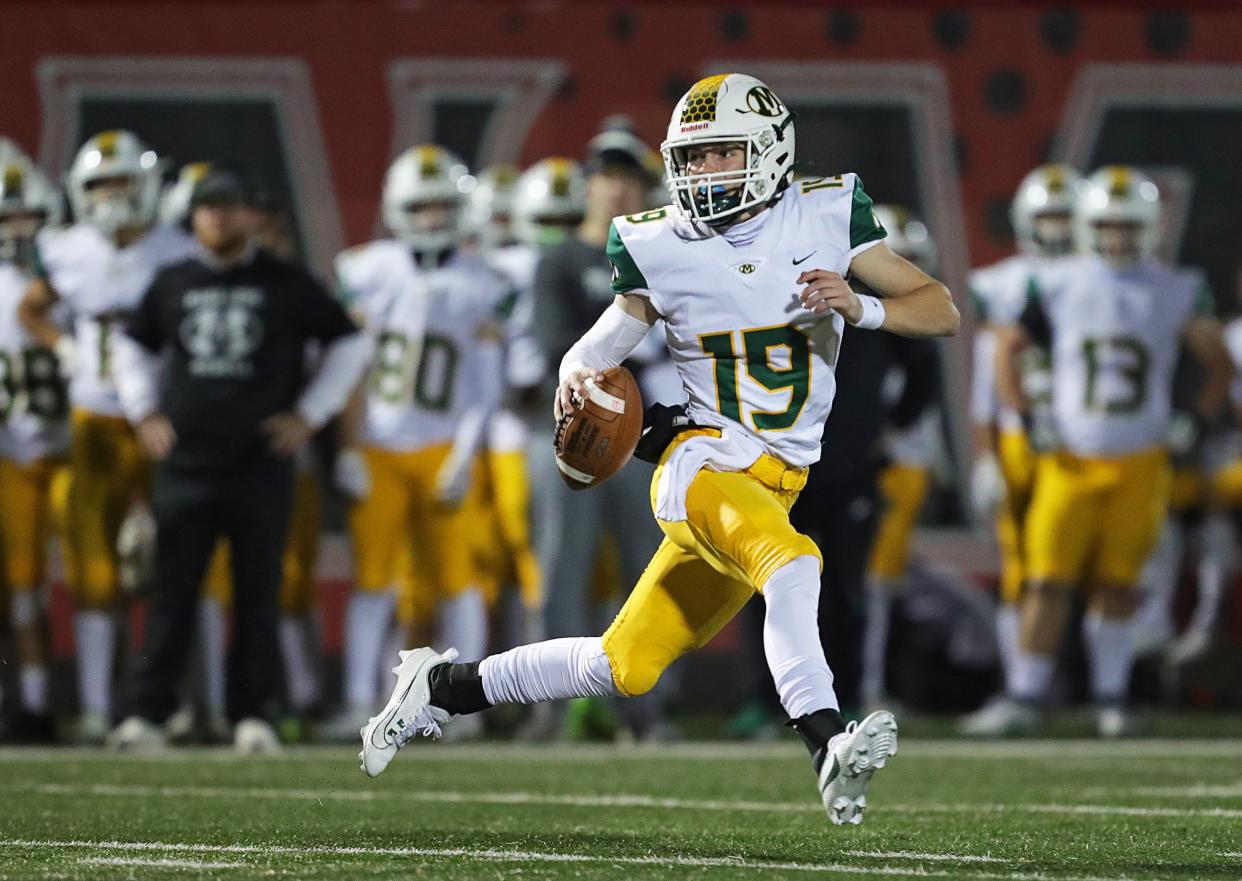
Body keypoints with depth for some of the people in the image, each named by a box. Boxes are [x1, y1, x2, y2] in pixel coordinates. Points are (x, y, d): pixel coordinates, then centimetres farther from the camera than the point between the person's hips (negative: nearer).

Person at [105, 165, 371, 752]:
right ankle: (149, 714, 4)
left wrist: (309, 414, 2)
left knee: (257, 594, 1)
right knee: (171, 595, 1)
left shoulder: (285, 285, 1)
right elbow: (135, 346, 25)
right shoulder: (173, 285, 9)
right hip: (185, 465, 2)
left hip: (261, 467, -2)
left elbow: (350, 345, 8)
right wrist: (144, 412, 12)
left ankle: (252, 715, 7)